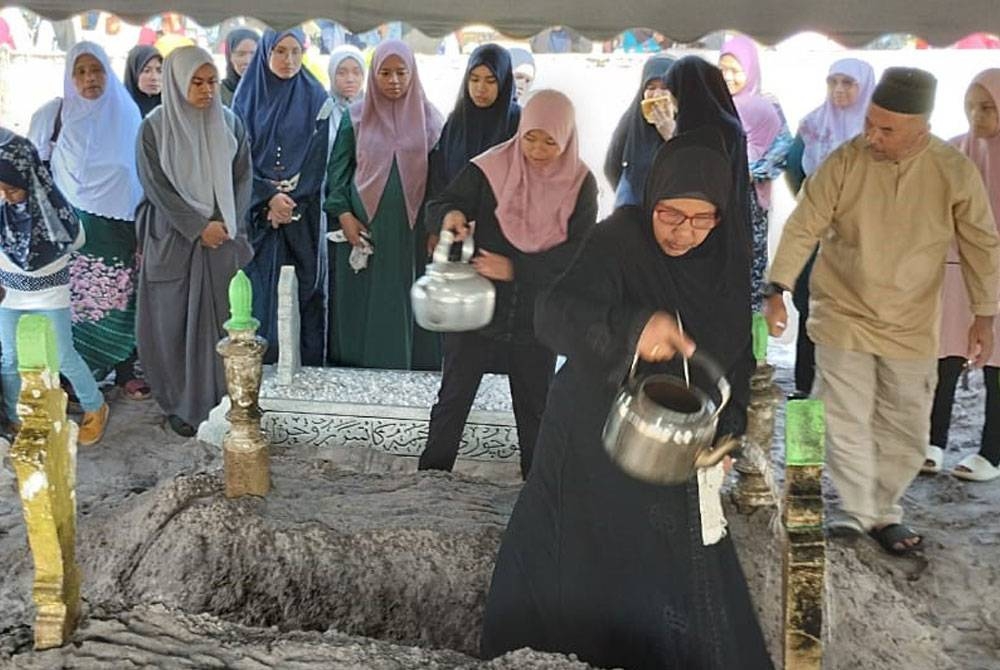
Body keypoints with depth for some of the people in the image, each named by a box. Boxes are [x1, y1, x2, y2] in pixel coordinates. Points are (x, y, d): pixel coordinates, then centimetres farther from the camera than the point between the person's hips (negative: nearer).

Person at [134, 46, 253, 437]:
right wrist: (199, 226, -14)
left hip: (223, 238, 3)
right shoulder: (155, 128, -6)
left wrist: (226, 225, -7)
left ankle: (224, 399, 17)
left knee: (223, 317, 6)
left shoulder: (229, 122, 4)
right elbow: (156, 186, -9)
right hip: (173, 237, -2)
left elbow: (243, 177, 5)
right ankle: (180, 403, 13)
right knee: (175, 321, 2)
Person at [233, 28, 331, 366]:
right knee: (260, 290, -1)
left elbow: (317, 159, -1)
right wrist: (270, 197, -11)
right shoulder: (247, 97, 7)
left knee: (304, 289, 0)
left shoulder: (316, 98, 4)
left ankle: (306, 367, 6)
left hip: (303, 215, -1)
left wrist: (290, 202, -11)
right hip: (256, 211, 1)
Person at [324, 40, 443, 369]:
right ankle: (356, 371, 14)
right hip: (363, 230, 0)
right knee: (361, 307, 4)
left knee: (404, 306, 2)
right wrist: (343, 214, -6)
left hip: (411, 231, 0)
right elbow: (337, 169, 6)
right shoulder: (356, 117, 4)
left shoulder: (429, 118, 4)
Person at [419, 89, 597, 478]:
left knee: (534, 406, 16)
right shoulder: (489, 169, -9)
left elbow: (577, 254, -13)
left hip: (537, 318, 1)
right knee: (453, 398, 8)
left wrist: (515, 268, -24)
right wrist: (450, 215, -35)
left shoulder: (580, 185, -5)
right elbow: (436, 208, -10)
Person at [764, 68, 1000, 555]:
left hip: (912, 327, 2)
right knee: (846, 422, 0)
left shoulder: (955, 172, -9)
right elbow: (803, 228, -8)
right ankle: (855, 511, 15)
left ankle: (884, 513, 28)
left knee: (906, 431, 10)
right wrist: (778, 290, -14)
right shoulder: (843, 162, -13)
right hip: (843, 315, -1)